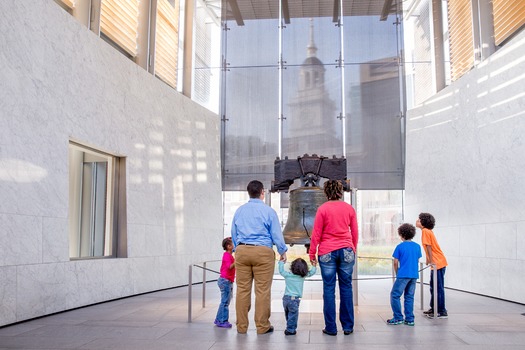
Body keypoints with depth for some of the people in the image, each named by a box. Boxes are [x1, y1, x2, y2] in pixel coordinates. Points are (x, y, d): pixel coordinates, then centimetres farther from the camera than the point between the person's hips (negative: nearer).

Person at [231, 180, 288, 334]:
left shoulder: (239, 210, 11)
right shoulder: (268, 211, -2)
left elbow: (234, 233, 17)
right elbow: (276, 234, -1)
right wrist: (283, 251, 12)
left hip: (242, 251, 4)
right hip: (263, 252, -4)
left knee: (242, 289, 6)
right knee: (262, 290, 1)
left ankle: (241, 326, 11)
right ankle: (262, 326, 6)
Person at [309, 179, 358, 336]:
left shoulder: (323, 209, -4)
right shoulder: (349, 208, 4)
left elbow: (316, 234, -3)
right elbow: (355, 233, 11)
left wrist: (312, 253, 4)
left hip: (327, 252, -2)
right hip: (346, 250, 2)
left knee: (329, 289, 2)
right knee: (346, 288, 8)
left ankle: (331, 328, 6)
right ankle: (348, 326, 12)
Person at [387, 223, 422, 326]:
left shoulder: (400, 246, -5)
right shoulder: (417, 246, 9)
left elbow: (395, 263, -2)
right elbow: (418, 261, 15)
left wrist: (397, 274, 11)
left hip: (403, 275, -5)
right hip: (414, 275, 6)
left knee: (395, 295, 3)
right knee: (409, 296, 11)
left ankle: (398, 318, 2)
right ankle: (409, 319, 11)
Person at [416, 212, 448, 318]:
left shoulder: (425, 231, -13)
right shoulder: (428, 231, 14)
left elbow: (428, 247, -18)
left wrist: (431, 262, -20)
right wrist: (428, 260, 22)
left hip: (438, 263, -10)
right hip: (437, 263, 10)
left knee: (439, 288, -6)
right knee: (433, 287, 17)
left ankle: (442, 312, -2)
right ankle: (433, 308, 26)